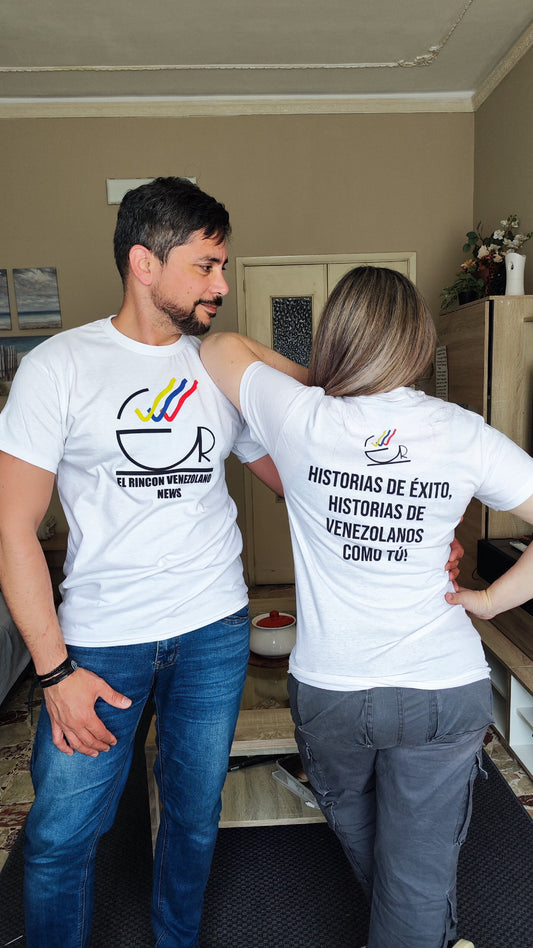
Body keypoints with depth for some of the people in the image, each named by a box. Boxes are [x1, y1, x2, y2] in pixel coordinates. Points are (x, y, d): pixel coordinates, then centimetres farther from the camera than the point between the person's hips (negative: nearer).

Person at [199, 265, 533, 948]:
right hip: (445, 692, -1)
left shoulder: (300, 417, -15)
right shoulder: (462, 434, -12)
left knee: (349, 814, 34)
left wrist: (316, 380, 2)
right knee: (419, 883, 18)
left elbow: (220, 346, 0)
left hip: (327, 690, 1)